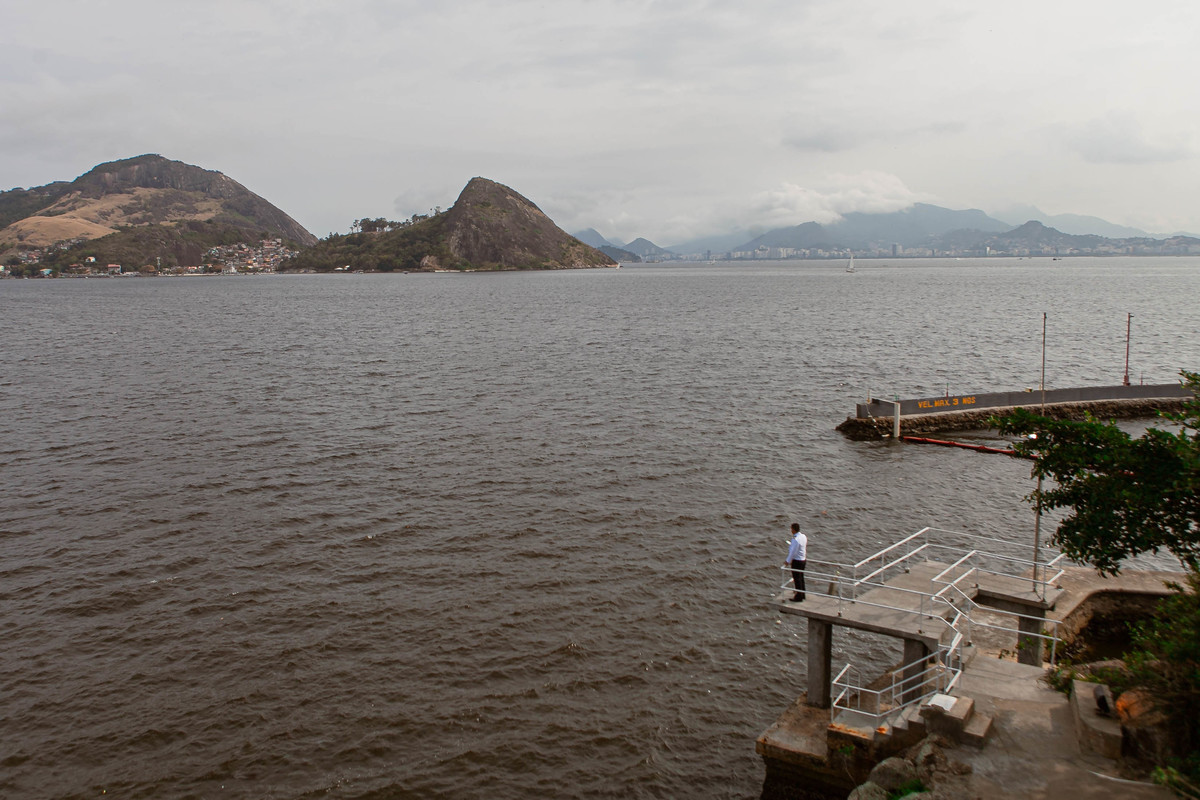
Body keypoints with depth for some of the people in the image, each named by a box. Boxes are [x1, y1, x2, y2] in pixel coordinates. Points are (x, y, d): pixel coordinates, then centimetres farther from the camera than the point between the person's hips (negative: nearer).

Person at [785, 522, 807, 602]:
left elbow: (793, 552, -22)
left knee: (797, 579, 3)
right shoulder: (803, 536, 2)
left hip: (796, 561, -9)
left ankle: (799, 597, 12)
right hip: (803, 559, 9)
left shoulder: (795, 539, -25)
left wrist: (788, 561, -11)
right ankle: (802, 595, 33)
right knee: (801, 578, 20)